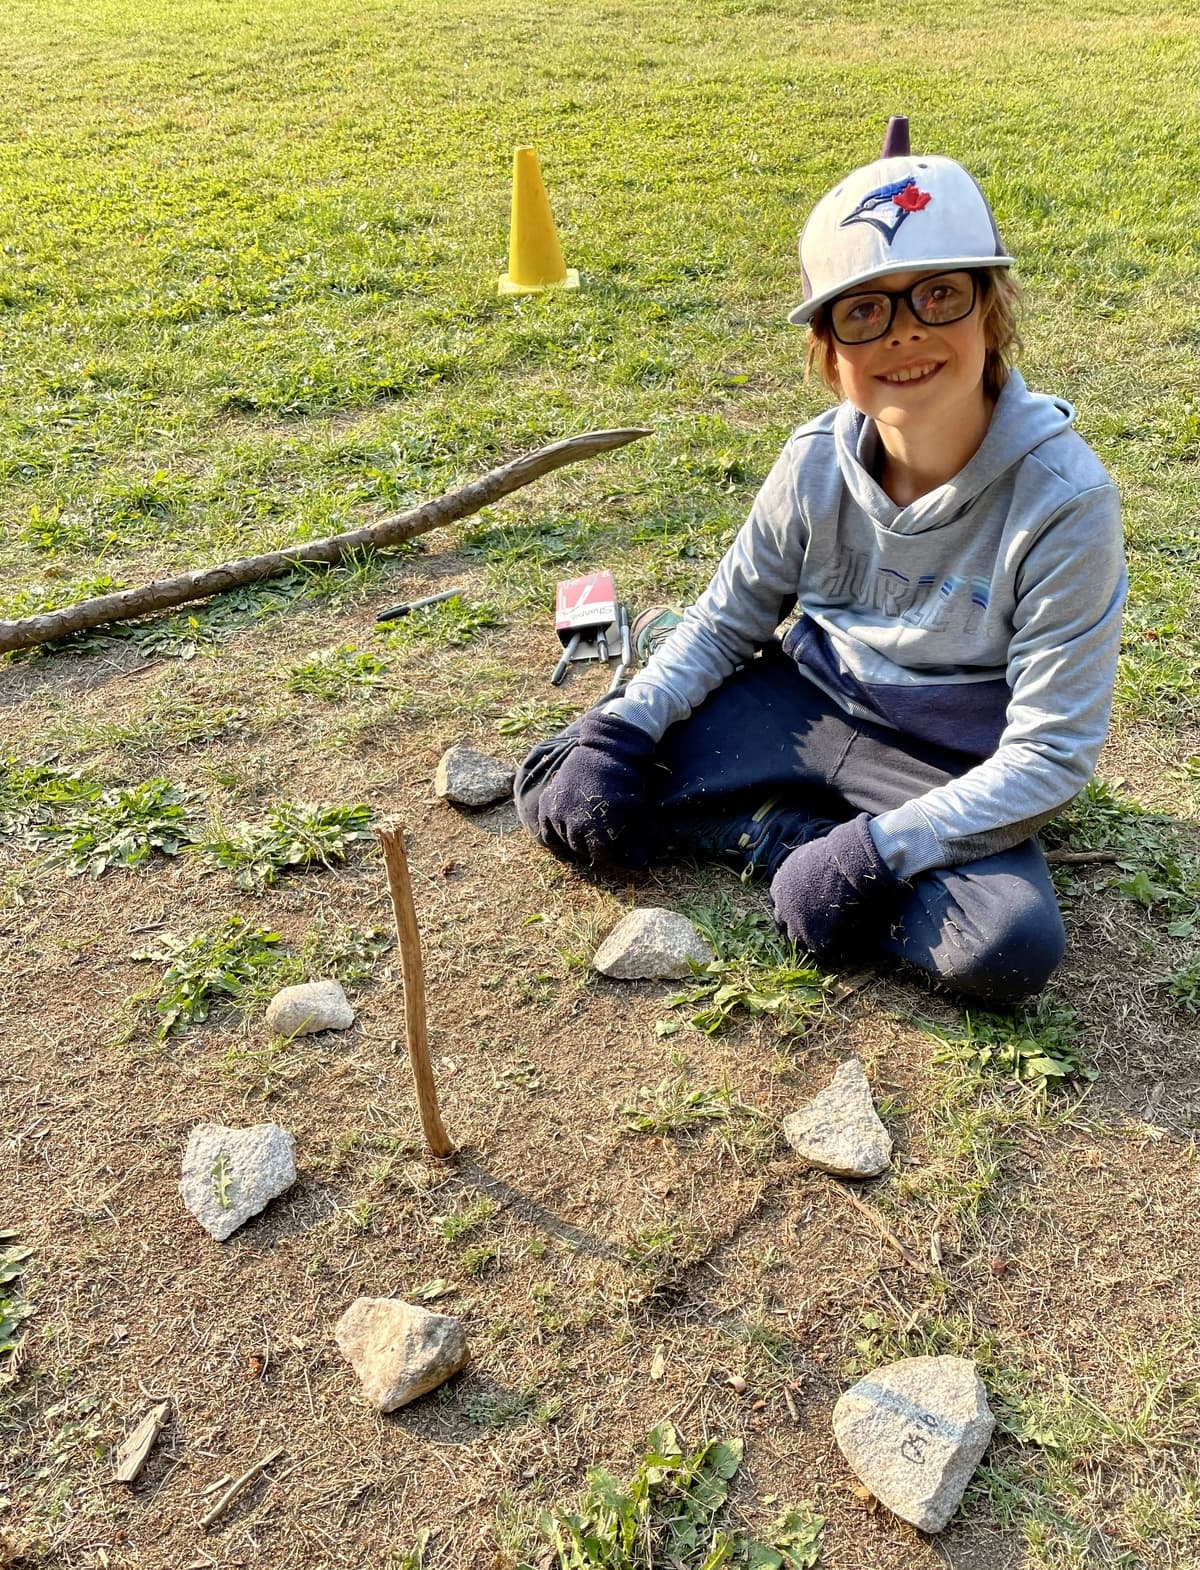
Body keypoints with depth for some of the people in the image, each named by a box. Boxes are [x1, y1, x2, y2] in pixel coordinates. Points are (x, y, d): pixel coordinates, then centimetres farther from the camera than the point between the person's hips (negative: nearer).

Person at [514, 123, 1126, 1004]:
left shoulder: (1063, 500, -22)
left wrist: (877, 852, -29)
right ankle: (802, 840, -9)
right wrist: (618, 731, -12)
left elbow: (1051, 757, -21)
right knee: (561, 792, -7)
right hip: (803, 706, 4)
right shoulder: (818, 463, -10)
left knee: (1013, 947, -33)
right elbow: (727, 620, 3)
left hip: (946, 766, -3)